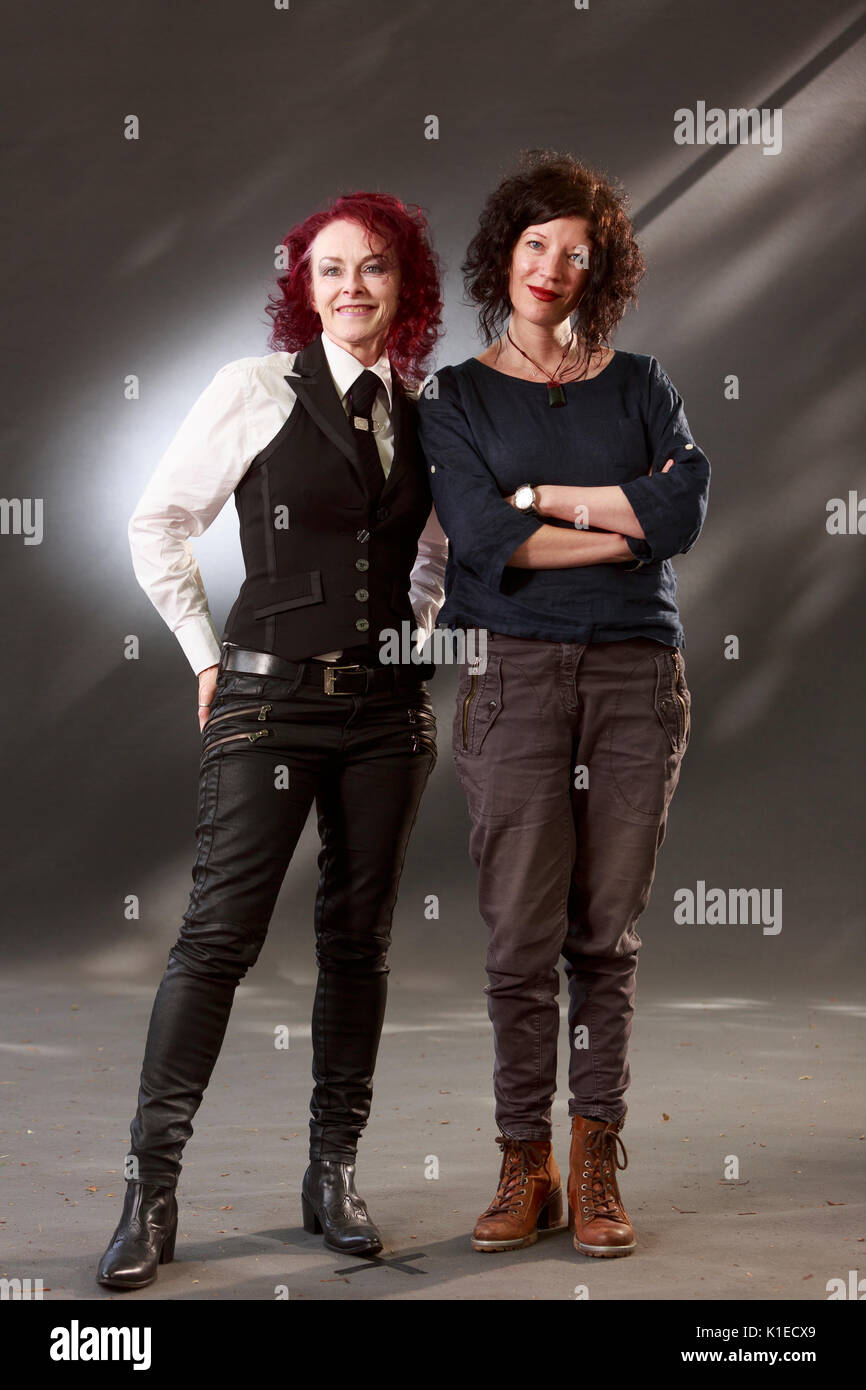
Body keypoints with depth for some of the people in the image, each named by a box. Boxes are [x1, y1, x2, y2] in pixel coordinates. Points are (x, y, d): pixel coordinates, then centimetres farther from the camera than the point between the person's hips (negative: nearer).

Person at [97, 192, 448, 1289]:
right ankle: (151, 1188, -1)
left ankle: (333, 1173, 19)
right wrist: (208, 658, 2)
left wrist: (411, 635, 13)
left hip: (386, 706, 4)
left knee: (359, 940, 8)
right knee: (220, 932, -8)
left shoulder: (424, 414, 9)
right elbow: (159, 525, 3)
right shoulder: (255, 391, -3)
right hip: (269, 699, -4)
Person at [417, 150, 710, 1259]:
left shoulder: (638, 383, 13)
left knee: (607, 934, 3)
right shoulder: (456, 397, 9)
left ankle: (597, 1166, 10)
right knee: (521, 936, -4)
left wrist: (538, 496, -5)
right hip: (515, 669, -1)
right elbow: (483, 538, -8)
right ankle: (524, 1166, 6)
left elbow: (687, 509, -5)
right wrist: (625, 522, -5)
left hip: (637, 671, 1)